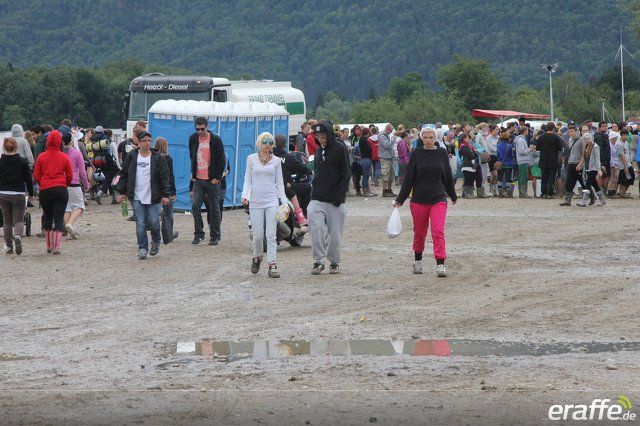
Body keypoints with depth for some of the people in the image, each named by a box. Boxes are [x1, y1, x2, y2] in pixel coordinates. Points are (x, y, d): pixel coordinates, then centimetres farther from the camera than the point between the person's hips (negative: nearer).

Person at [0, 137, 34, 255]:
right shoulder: (22, 162, -5)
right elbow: (28, 179, -1)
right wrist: (31, 193, 12)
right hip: (18, 194, -1)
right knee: (19, 220, 5)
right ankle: (17, 236, -26)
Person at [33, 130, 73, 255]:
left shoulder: (41, 157, -1)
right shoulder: (64, 157, -2)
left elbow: (36, 176, 2)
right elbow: (70, 176, 3)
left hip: (44, 191, 1)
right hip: (61, 189, -1)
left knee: (47, 217, 15)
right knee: (59, 218, 1)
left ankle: (49, 246, 18)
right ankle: (56, 246, -8)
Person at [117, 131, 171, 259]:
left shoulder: (157, 158, 2)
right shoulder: (131, 157, 6)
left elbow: (165, 177, 2)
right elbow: (124, 175, 12)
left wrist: (165, 195, -4)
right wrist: (122, 192, 8)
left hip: (153, 198, -1)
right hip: (137, 198, 1)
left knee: (154, 222, -3)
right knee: (140, 224, -4)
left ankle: (156, 242, 25)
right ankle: (142, 248, 5)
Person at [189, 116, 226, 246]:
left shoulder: (215, 140, -5)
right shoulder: (193, 139, 6)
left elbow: (222, 160, -3)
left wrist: (217, 177, -8)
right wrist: (193, 175, 12)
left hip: (212, 180, -3)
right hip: (198, 180, 3)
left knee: (215, 209, 3)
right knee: (195, 206, -9)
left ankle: (215, 236, 11)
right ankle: (198, 234, 2)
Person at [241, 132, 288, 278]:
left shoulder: (276, 161, 7)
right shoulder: (251, 159, 5)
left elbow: (279, 182, 10)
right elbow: (247, 180, 7)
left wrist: (284, 202, 3)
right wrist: (245, 195, -9)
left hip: (272, 201, 0)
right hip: (256, 201, 0)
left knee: (271, 235, -7)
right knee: (258, 235, 2)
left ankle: (272, 266, -7)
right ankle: (257, 258, 29)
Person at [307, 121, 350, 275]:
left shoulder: (340, 149, -4)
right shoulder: (319, 151, 15)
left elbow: (346, 175, -7)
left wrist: (339, 196, -14)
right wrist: (313, 194, 10)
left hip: (335, 201, -4)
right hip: (318, 199, 4)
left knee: (335, 233, 2)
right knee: (316, 229, -13)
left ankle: (334, 262, 16)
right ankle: (318, 261, -7)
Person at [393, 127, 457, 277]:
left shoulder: (442, 153, 5)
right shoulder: (416, 154, 0)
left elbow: (447, 176, 16)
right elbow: (408, 178, 1)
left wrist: (453, 195, 27)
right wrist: (400, 199, -1)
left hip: (438, 199, 0)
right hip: (419, 200, 0)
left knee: (438, 231, -14)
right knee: (419, 232, 10)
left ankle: (440, 264, -18)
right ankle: (417, 261, 29)